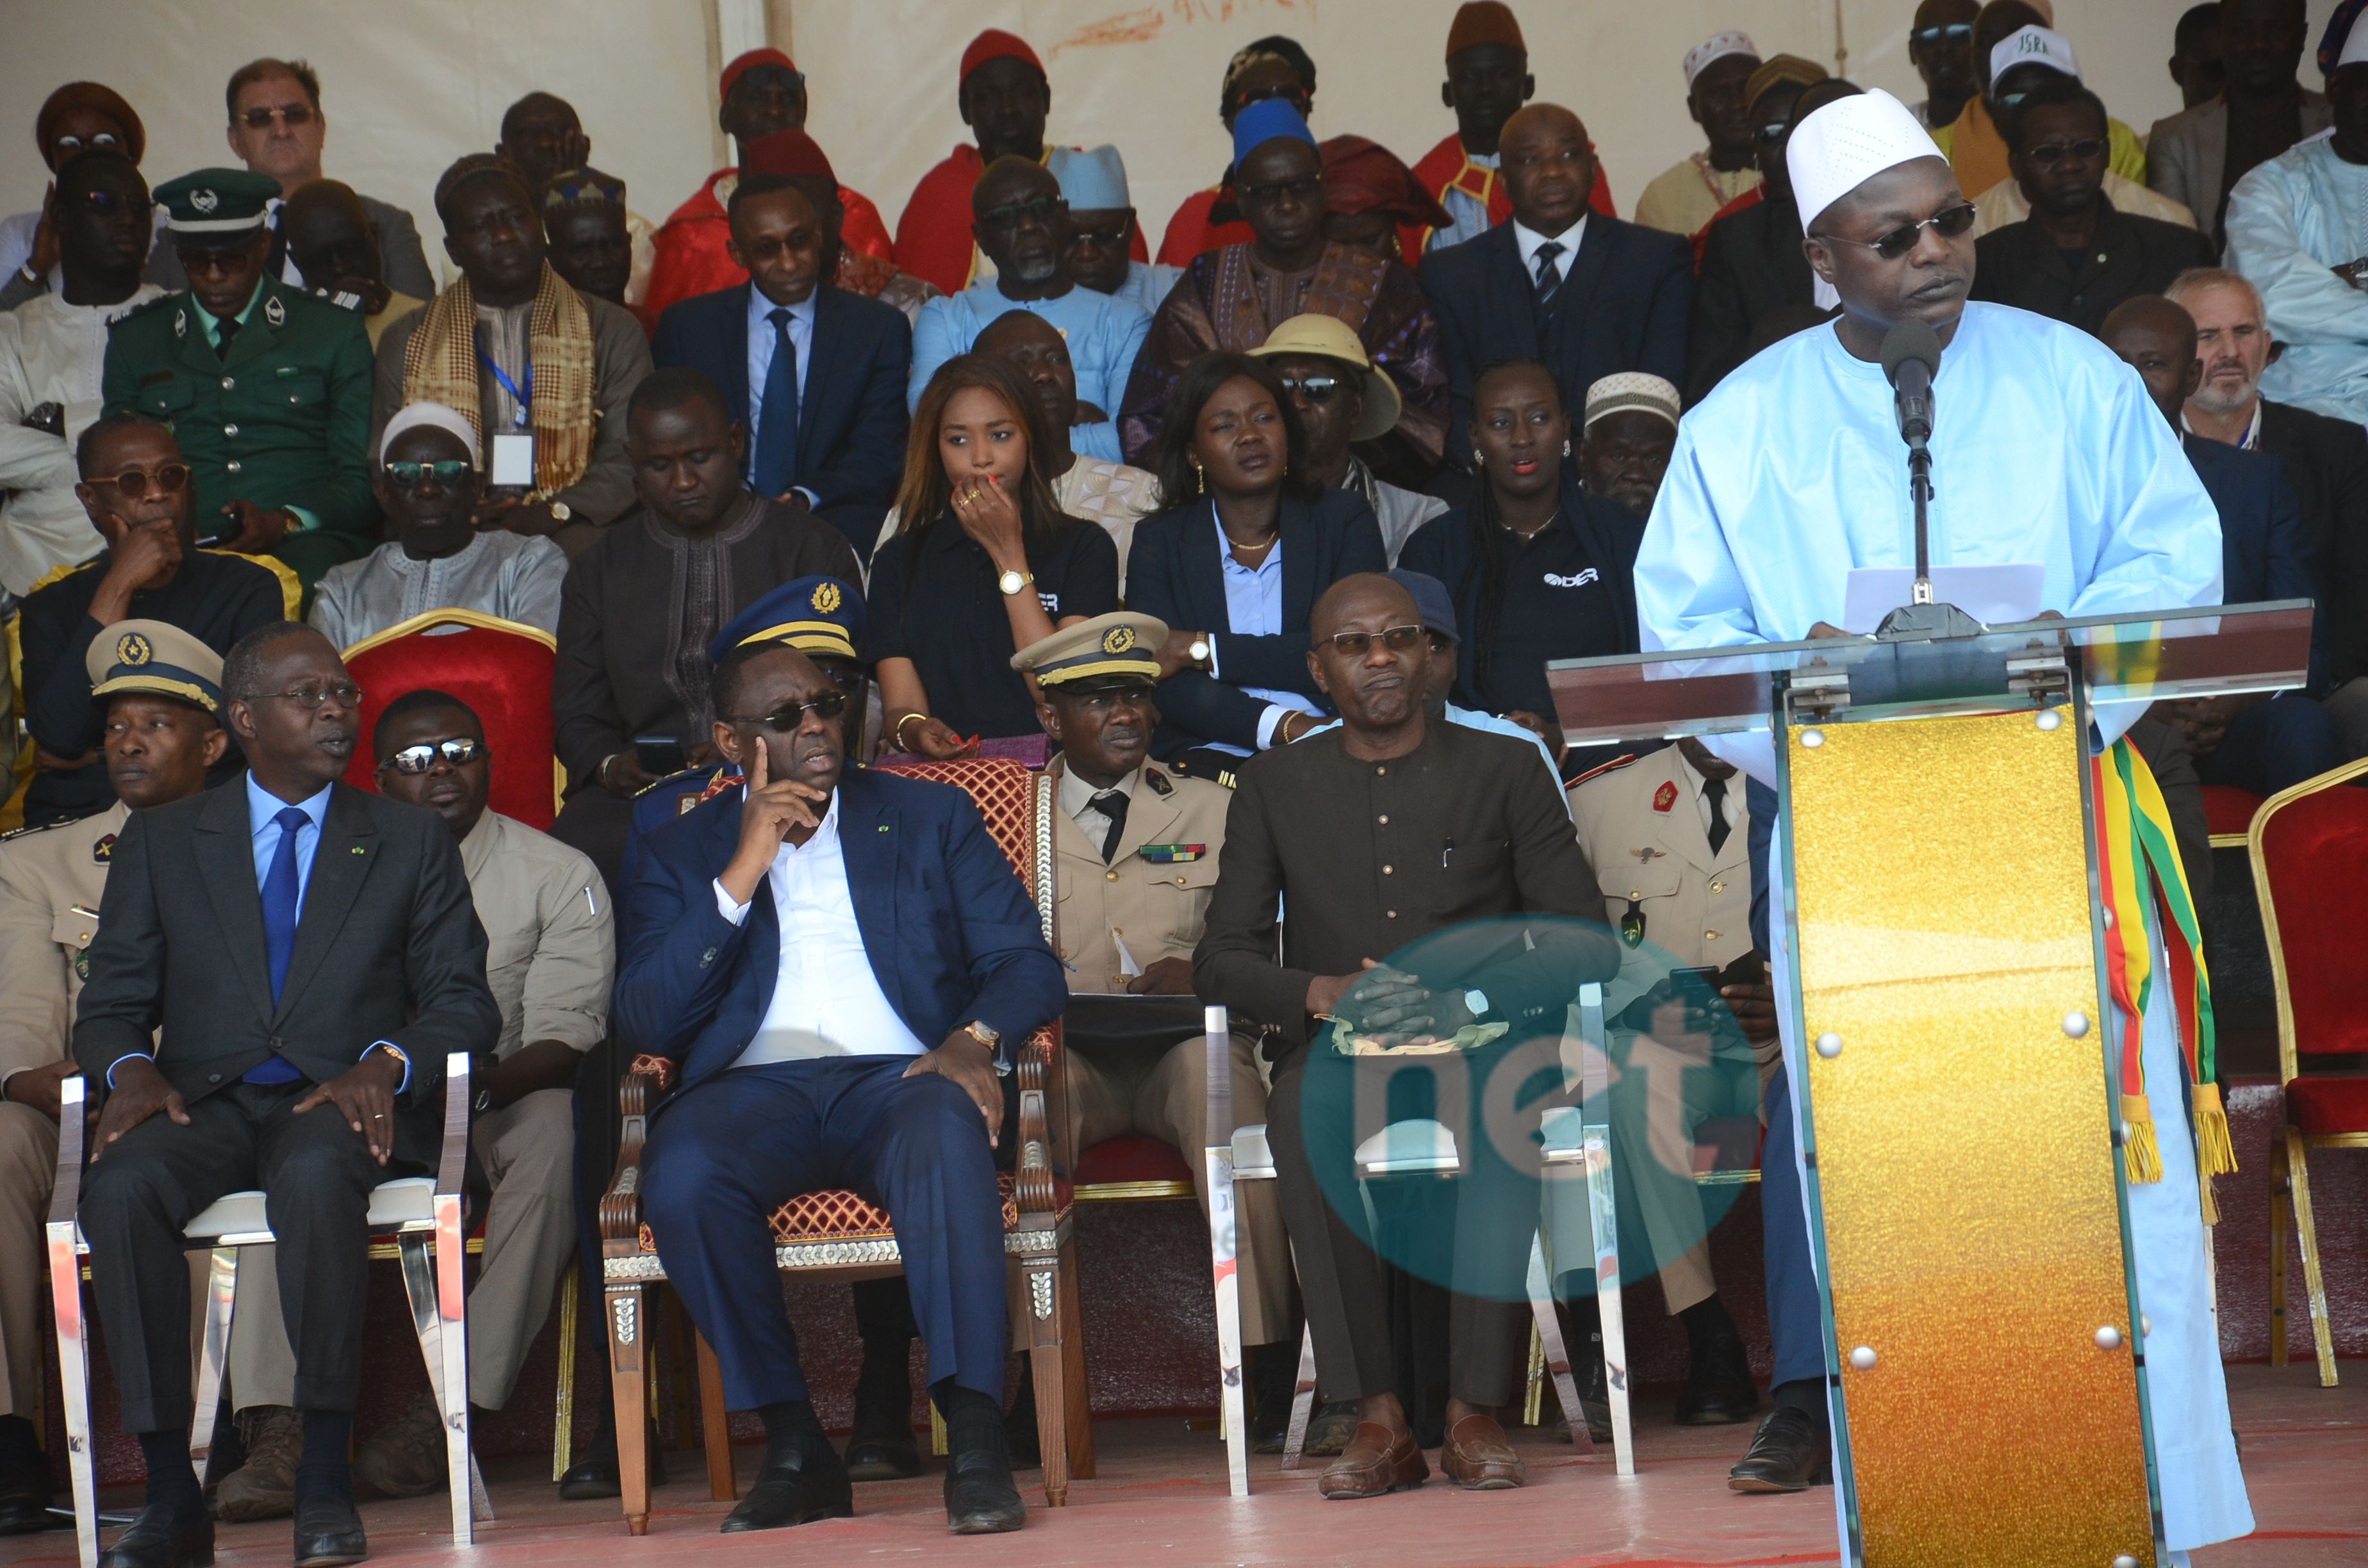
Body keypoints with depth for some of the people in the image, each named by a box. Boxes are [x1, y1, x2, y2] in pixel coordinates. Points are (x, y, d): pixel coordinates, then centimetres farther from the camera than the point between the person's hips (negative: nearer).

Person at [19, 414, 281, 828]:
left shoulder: (247, 587, 9)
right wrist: (119, 586, -6)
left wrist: (98, 757, 0)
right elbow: (59, 737, -6)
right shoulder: (51, 607, 14)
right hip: (71, 818, 1)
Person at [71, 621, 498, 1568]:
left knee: (316, 1176, -38)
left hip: (342, 1104, -1)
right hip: (203, 1101, 1)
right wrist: (131, 1069, -12)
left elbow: (464, 1002, 7)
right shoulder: (161, 840, 16)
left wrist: (384, 1065, -14)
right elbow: (109, 1007, 12)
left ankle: (325, 1481, -33)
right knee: (120, 1187, -33)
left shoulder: (412, 843, 15)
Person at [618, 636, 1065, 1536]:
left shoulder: (930, 817, 18)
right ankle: (795, 1449, -21)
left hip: (898, 1078, -1)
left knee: (948, 1138, -37)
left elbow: (1027, 962, 9)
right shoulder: (684, 853, 17)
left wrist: (975, 1040, -14)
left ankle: (975, 1445, -37)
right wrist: (742, 873, -4)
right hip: (755, 1090, 1)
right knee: (681, 1170, -34)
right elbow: (646, 1022, 3)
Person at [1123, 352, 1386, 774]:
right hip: (1207, 753, -1)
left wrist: (1203, 649, -6)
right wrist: (1288, 727, -19)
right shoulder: (1159, 541, 13)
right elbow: (1169, 688, -2)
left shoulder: (1344, 521, 14)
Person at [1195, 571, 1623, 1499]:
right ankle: (1378, 1420, -31)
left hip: (1481, 1041, 0)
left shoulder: (1503, 771, 11)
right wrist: (1320, 994, -14)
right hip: (1338, 1045, 1)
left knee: (1510, 1095, -36)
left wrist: (1470, 997, -15)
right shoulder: (1276, 787, 14)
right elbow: (1220, 960, 8)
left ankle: (1475, 1413, -30)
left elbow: (1586, 944, 3)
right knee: (1305, 1106, -35)